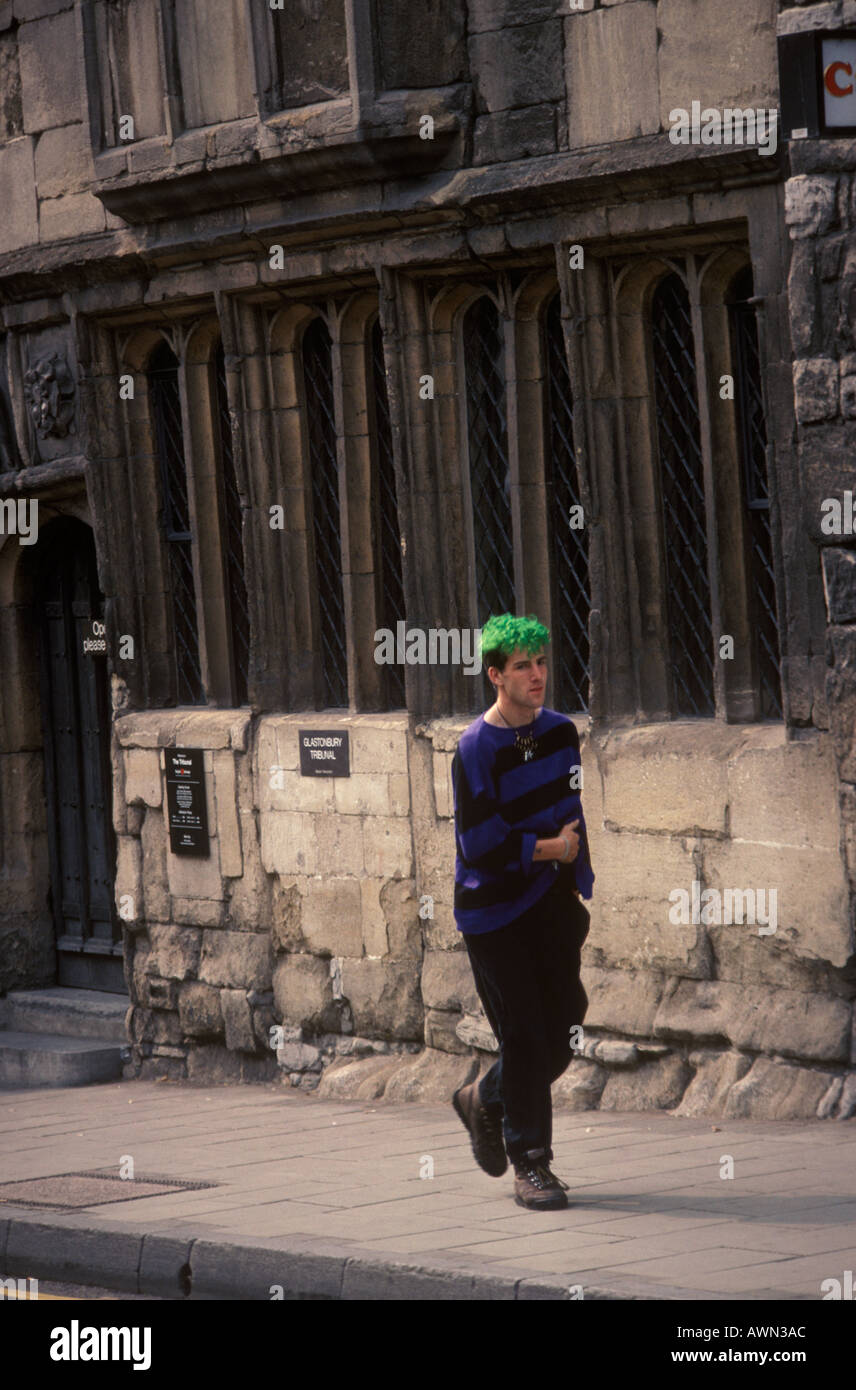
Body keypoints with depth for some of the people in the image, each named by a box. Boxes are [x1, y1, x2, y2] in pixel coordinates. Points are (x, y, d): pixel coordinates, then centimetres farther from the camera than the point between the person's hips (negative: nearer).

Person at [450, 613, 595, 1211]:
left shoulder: (561, 732, 5)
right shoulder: (476, 748, -14)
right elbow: (481, 845, -18)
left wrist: (578, 888, 14)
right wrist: (549, 850, -10)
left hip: (552, 904, 6)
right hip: (495, 909, -6)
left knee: (562, 1032, 4)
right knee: (524, 1035, -5)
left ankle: (486, 1101, 31)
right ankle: (530, 1164, 6)